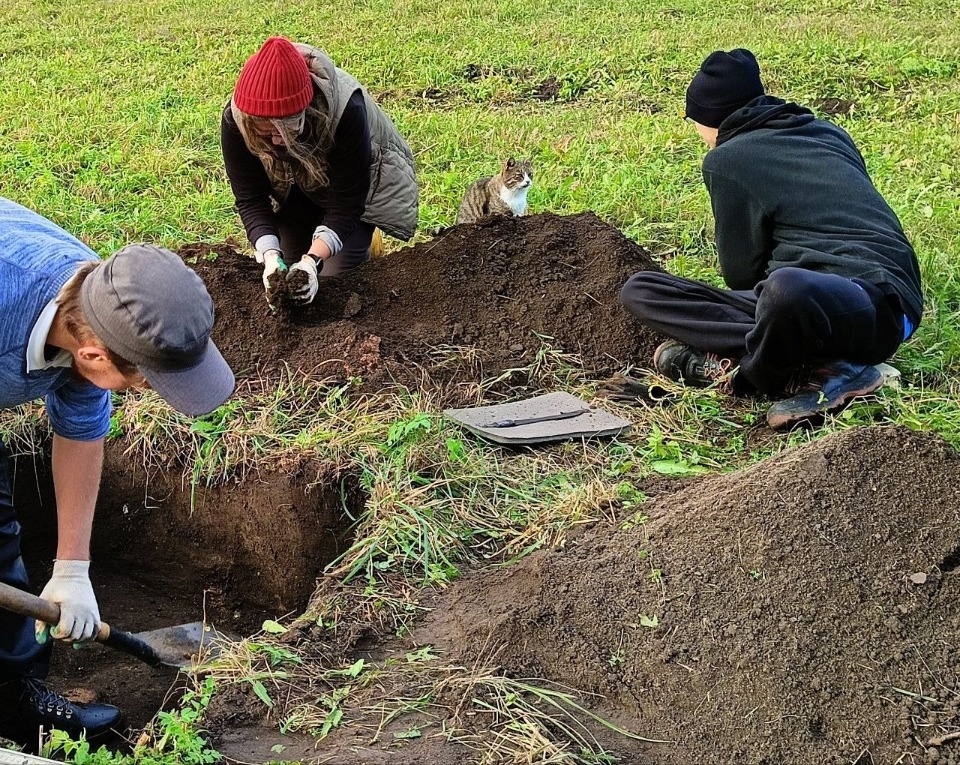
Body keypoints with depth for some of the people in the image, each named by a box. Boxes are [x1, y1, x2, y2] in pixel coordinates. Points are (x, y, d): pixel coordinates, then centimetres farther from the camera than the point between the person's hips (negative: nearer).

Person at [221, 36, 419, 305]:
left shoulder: (346, 109, -42)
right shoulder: (235, 120, -33)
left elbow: (346, 203, -35)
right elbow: (250, 200, -26)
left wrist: (312, 260, -49)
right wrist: (270, 255, -43)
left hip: (358, 185, -3)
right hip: (295, 190, 3)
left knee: (336, 279, -12)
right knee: (291, 273, 0)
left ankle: (364, 241, 21)